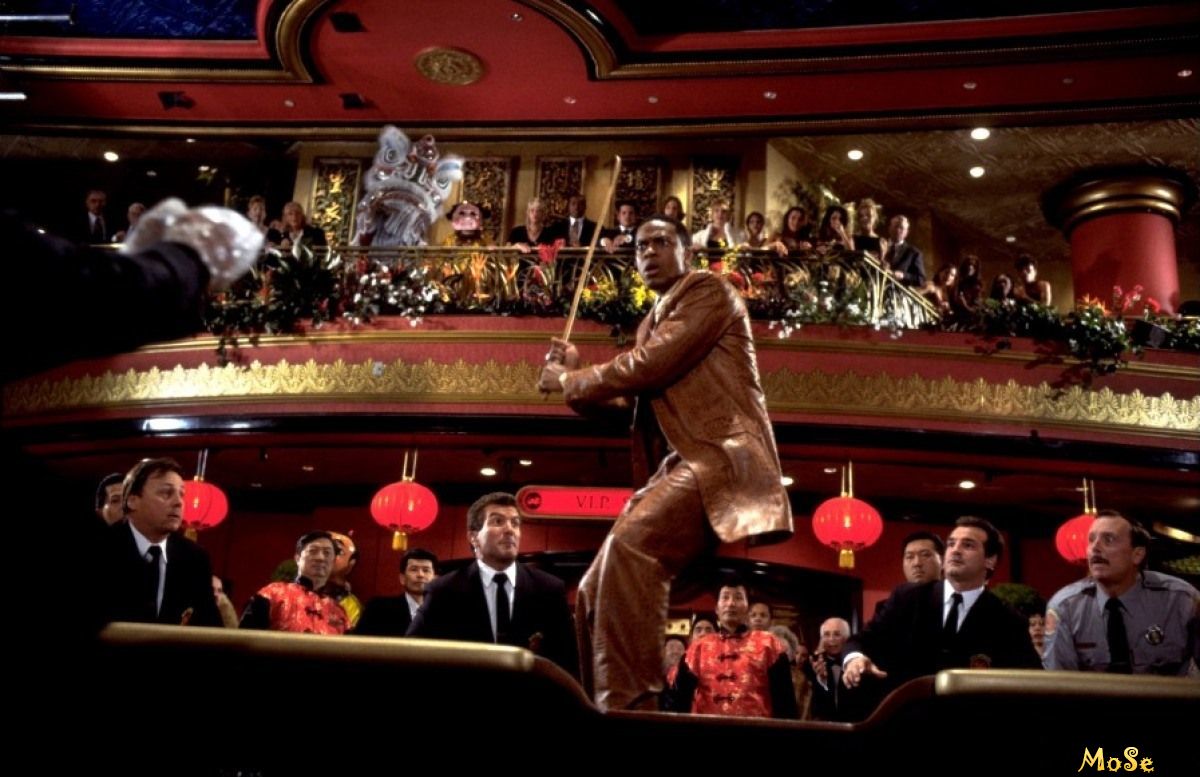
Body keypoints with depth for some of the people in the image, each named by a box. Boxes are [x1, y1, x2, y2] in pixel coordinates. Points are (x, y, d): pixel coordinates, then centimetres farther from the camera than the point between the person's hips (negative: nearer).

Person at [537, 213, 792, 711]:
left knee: (630, 547, -33)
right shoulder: (654, 323, 28)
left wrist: (568, 380, 0)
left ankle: (628, 707, -32)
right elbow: (632, 401, 29)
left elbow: (650, 367, -12)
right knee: (595, 591, 2)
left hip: (721, 457, -9)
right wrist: (576, 378, 15)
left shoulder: (709, 290, 2)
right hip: (681, 466, 9)